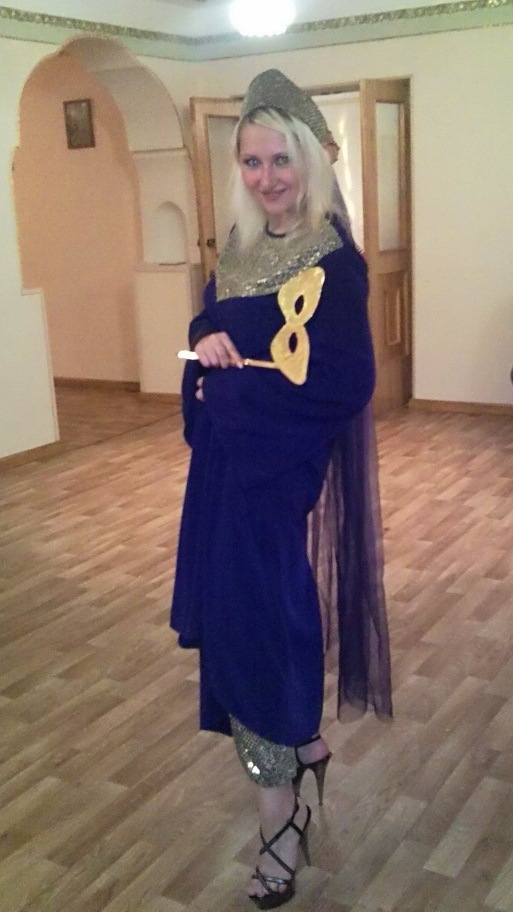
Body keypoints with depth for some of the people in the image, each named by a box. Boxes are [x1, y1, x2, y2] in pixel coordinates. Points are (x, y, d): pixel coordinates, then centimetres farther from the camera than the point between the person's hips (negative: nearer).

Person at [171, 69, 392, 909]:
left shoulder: (335, 262, -14)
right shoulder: (242, 251, 9)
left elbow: (342, 384, -21)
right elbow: (207, 324, 17)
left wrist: (233, 383, -14)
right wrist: (207, 344, -7)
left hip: (284, 478, -7)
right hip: (228, 469, 7)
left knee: (260, 624, -3)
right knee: (234, 620, 13)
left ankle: (283, 818, 16)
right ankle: (300, 750, 36)